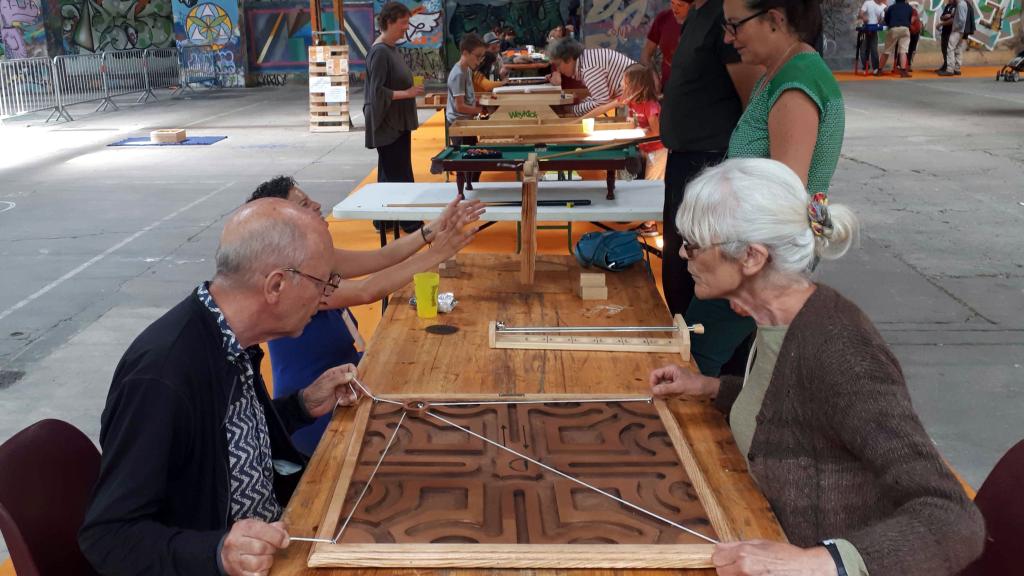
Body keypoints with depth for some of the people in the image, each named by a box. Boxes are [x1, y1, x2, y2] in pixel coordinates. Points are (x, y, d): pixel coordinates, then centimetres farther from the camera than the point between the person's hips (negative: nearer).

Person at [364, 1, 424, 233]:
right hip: (387, 124, -10)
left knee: (389, 173, 14)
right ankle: (409, 222, 4)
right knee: (399, 175, -3)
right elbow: (377, 92, -20)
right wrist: (407, 93, -18)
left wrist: (411, 89, 8)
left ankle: (384, 220, 22)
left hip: (398, 123, 10)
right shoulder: (380, 52, -17)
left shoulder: (392, 48, 11)